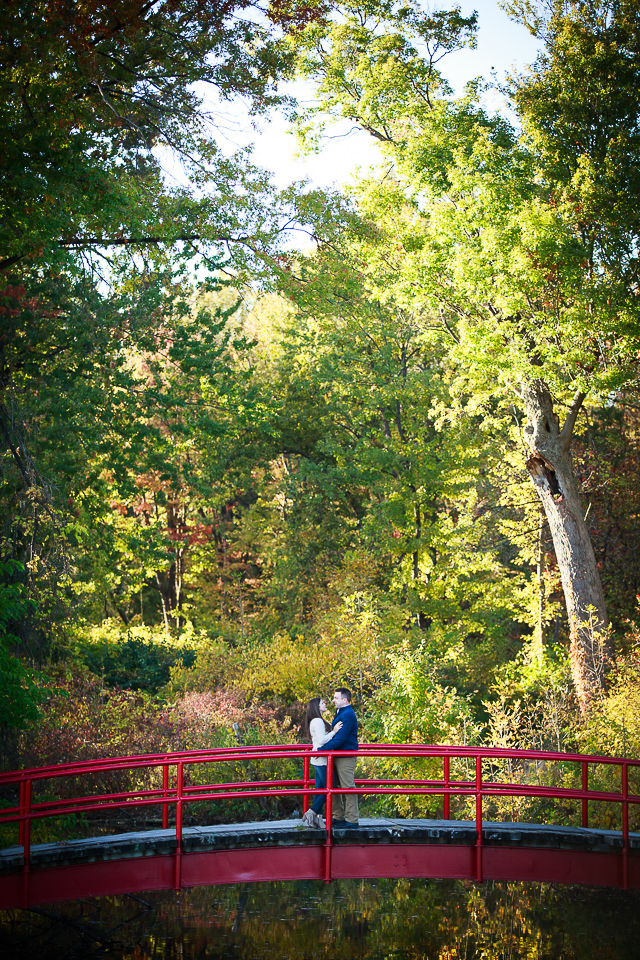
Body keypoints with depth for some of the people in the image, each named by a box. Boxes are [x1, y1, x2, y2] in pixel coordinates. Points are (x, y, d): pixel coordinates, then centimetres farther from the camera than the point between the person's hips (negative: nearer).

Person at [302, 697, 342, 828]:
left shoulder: (316, 721, 18)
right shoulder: (318, 721, -14)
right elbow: (321, 740, -21)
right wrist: (334, 731, -18)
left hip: (317, 759, 10)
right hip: (322, 760, -10)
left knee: (320, 788, 9)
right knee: (328, 789, -6)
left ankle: (316, 817, 9)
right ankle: (311, 813, -5)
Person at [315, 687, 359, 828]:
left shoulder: (348, 715, -17)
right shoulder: (339, 713, 16)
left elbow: (340, 738, -22)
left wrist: (322, 750, -20)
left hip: (346, 757, -10)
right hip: (337, 756, 10)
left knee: (348, 787, -6)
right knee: (333, 786, 13)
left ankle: (352, 820, 0)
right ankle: (339, 818, 20)